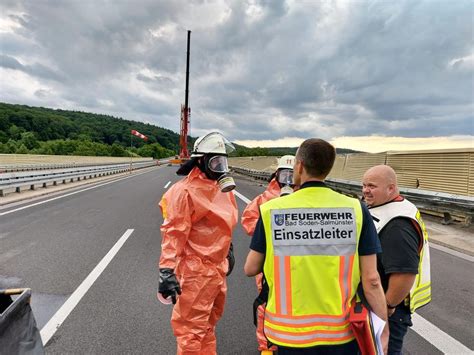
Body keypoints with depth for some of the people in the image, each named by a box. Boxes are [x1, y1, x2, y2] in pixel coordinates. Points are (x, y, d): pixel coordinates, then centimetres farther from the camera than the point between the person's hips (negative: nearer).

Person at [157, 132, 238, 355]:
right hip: (196, 270, -8)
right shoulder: (186, 191, -19)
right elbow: (173, 233, -21)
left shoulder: (222, 188, 8)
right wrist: (167, 272, -24)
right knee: (192, 329, 5)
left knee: (208, 323, 25)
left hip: (217, 268, 8)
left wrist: (228, 252, 25)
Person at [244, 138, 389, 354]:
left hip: (290, 333, 0)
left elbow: (250, 269, -3)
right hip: (341, 332, 1)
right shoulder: (356, 209, -12)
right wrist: (383, 329, 4)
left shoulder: (271, 210, -13)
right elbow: (371, 280, -9)